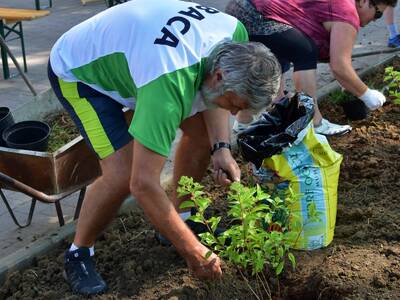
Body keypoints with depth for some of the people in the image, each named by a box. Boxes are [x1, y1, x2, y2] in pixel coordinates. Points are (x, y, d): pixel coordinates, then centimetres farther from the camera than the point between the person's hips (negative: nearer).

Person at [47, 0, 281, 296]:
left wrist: (221, 147, -17)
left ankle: (180, 214, 20)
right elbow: (143, 184, -40)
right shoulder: (169, 82, -43)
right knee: (123, 173, -22)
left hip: (129, 50, 8)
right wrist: (192, 250, -32)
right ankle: (78, 254, 3)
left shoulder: (236, 34, -21)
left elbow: (212, 96, 0)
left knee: (201, 127, 1)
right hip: (76, 71, -7)